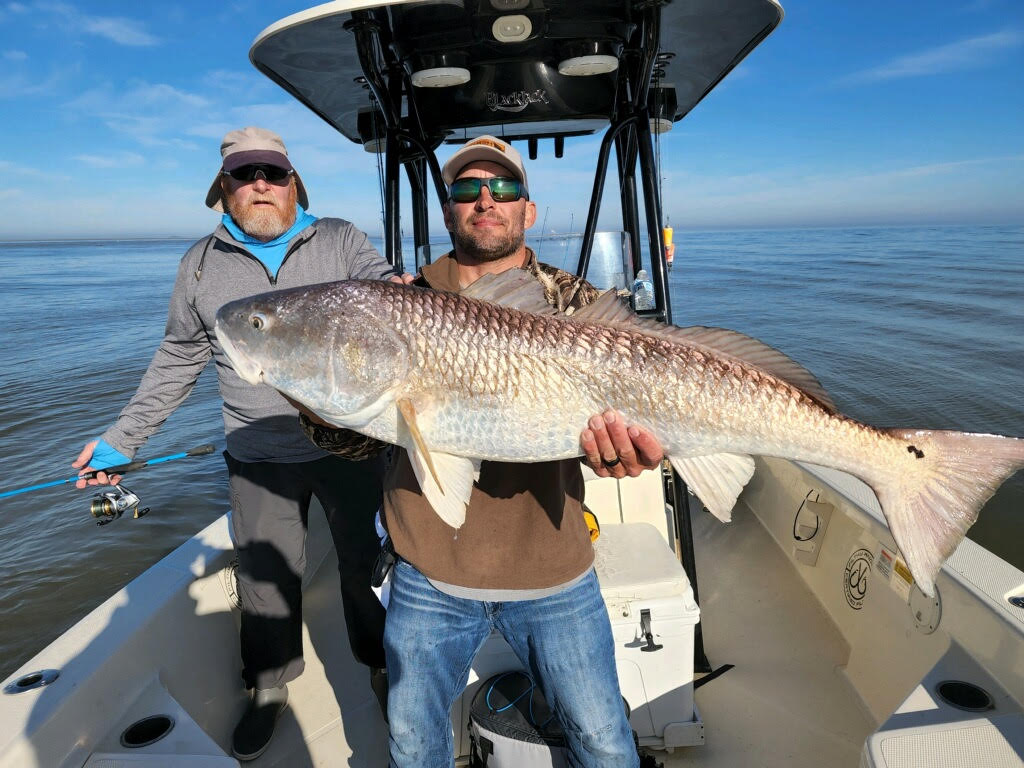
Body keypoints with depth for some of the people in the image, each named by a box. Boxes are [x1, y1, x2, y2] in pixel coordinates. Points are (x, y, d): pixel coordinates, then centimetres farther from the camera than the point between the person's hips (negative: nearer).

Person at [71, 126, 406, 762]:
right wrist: (121, 439, 8)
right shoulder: (202, 264, 6)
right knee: (265, 577, 13)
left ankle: (382, 666, 39)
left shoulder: (340, 240, 1)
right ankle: (270, 686, 39)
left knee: (367, 562, 14)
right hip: (259, 459, 2)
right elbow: (178, 361, 12)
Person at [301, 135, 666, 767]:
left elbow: (609, 401, -13)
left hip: (554, 575, 0)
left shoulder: (574, 302, -2)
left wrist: (622, 451, -36)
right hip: (429, 576, 2)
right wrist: (321, 414, -23)